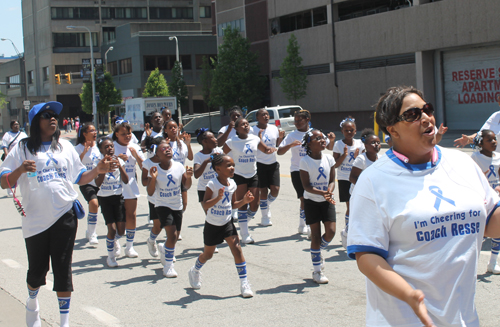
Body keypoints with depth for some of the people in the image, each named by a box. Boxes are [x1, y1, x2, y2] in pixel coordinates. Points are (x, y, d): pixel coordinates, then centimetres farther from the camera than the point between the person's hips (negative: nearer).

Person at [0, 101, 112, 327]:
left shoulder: (65, 146, 11)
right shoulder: (23, 148, 0)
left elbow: (79, 177, 18)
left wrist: (98, 170, 0)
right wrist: (20, 170, -24)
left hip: (64, 216, 2)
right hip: (36, 219, -1)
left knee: (63, 269, 1)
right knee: (37, 268, 9)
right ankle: (32, 302, 41)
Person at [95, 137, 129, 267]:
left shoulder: (119, 161, 1)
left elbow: (126, 181, -9)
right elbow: (98, 183, -19)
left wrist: (119, 166, -21)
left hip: (118, 197, 3)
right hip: (105, 198, -3)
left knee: (121, 231, -1)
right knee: (112, 229, -9)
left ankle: (111, 240, 35)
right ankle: (111, 257, 11)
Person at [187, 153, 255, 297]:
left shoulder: (232, 184, -1)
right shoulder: (212, 184, -19)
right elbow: (205, 205, -24)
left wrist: (244, 201, -8)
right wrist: (218, 197, -38)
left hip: (227, 223, 4)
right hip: (212, 225, -4)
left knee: (237, 249, -11)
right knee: (208, 254, 14)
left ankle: (244, 283, -6)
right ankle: (195, 271, 46)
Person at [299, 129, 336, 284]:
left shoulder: (329, 159, -2)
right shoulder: (305, 161, -14)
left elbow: (332, 180, 0)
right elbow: (306, 186, -16)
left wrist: (329, 191, -21)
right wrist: (322, 193, -30)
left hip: (327, 201, 3)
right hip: (311, 201, -3)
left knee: (331, 232, -9)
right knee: (316, 235, 0)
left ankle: (318, 251, 25)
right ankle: (317, 271, 13)